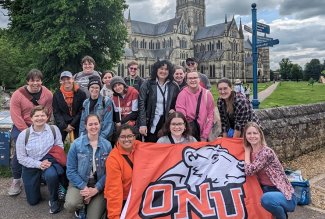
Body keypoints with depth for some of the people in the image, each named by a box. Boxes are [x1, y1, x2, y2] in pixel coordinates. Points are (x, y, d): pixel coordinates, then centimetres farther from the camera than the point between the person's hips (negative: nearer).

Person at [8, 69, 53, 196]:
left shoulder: (47, 94, -7)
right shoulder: (17, 95, -12)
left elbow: (47, 114, -6)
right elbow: (16, 117, -14)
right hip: (21, 127, -1)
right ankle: (16, 180, 7)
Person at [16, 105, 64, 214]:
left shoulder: (54, 129, -10)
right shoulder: (23, 135, -11)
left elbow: (60, 148, -7)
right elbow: (21, 158, -8)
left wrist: (49, 161, -22)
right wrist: (38, 164, -20)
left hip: (49, 161, -1)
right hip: (31, 166, 2)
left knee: (51, 175, -40)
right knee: (33, 201, 11)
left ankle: (54, 200, -9)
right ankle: (40, 180, 44)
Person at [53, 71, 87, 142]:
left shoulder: (80, 93, -4)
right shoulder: (57, 94, 2)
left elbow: (81, 112, -4)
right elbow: (56, 113, 0)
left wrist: (72, 124, -8)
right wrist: (64, 126, -9)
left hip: (76, 125, -1)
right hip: (61, 125, 1)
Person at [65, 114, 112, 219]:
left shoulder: (107, 145, -4)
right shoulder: (76, 144, -8)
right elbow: (71, 170, -7)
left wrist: (96, 189, -14)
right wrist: (84, 187, -15)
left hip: (98, 185, 1)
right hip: (79, 183, -1)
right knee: (71, 205, -30)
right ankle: (81, 207, 7)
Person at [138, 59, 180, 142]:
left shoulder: (174, 86, 6)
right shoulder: (147, 84, -1)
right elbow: (141, 104, -5)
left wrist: (174, 110, -4)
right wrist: (142, 124, -12)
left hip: (167, 123, 2)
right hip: (151, 123, -2)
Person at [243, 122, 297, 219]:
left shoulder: (266, 152, -18)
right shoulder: (251, 153, 5)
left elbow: (249, 171, -25)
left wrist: (247, 151, -12)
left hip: (284, 195, -9)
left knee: (266, 198, -37)